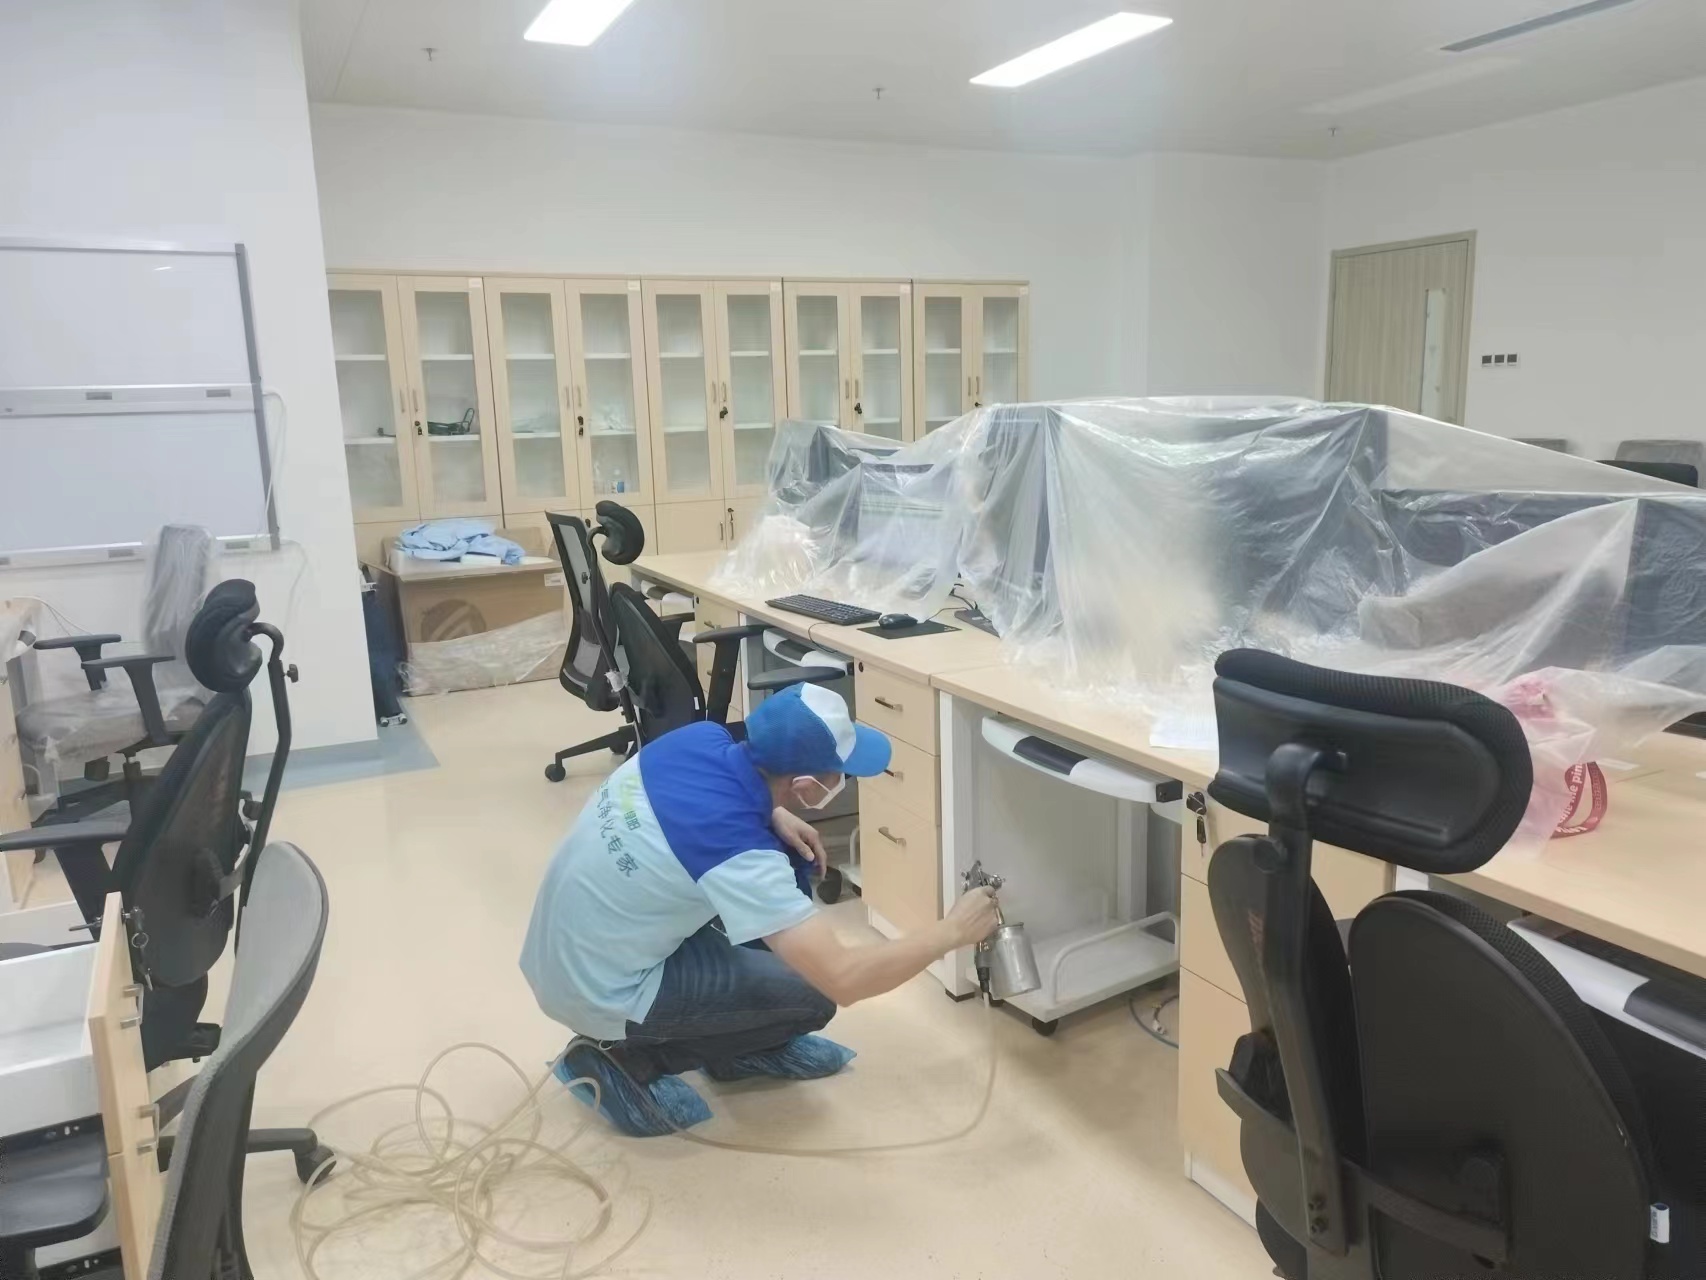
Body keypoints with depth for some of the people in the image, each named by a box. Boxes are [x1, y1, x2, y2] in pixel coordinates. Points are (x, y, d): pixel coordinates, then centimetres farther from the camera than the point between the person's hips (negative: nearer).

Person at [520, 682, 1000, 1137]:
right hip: (600, 990, -8)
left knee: (788, 861, 7)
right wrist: (952, 932, -18)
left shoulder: (704, 739, -11)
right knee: (811, 994, -6)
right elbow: (843, 979, -31)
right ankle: (626, 1059, 2)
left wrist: (773, 815, -2)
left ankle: (750, 1046, 21)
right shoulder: (734, 848, -33)